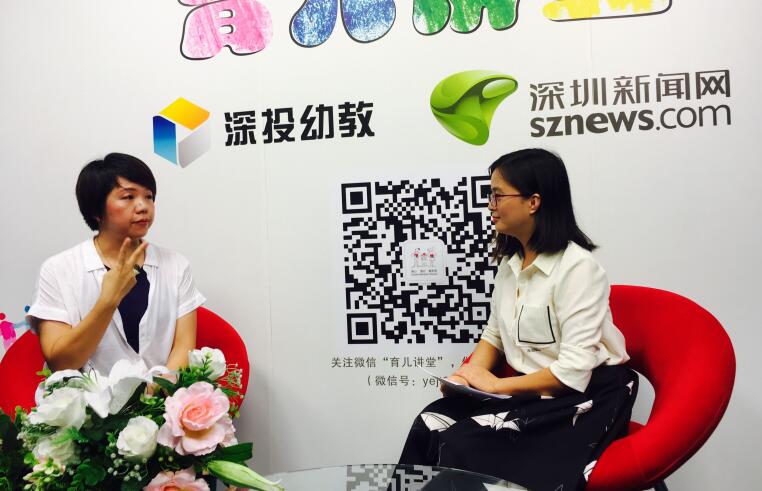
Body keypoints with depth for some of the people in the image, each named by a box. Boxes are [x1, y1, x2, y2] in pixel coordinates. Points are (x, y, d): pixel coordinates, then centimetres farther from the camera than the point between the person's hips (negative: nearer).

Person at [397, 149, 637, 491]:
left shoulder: (577, 267, -20)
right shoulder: (510, 260, 7)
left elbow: (573, 372, -23)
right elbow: (494, 334, 13)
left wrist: (498, 385, -16)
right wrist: (471, 374, -6)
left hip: (583, 397, -7)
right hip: (524, 388, 7)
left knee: (462, 447, -21)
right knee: (429, 426, -13)